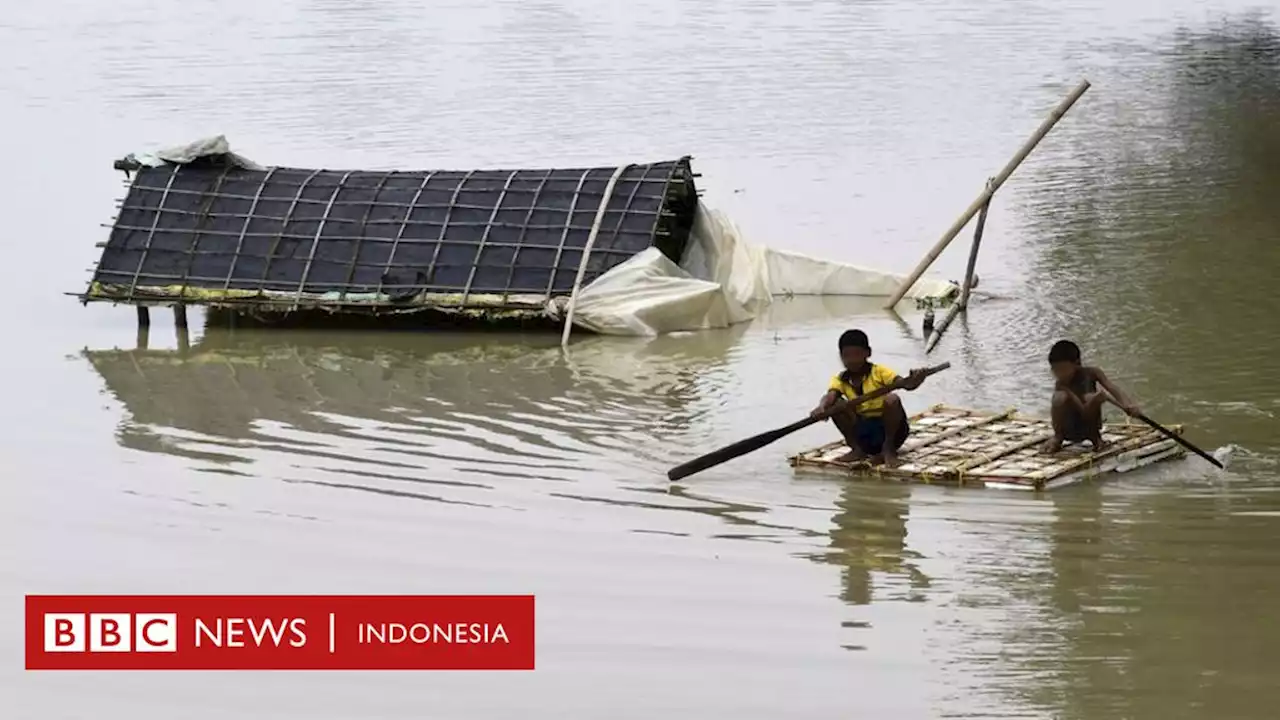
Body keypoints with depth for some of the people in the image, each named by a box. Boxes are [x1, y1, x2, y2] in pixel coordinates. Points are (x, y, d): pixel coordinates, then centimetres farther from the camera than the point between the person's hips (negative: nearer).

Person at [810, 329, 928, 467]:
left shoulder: (879, 372, -8)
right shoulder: (840, 380, 2)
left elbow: (903, 383, -25)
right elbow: (830, 395, -20)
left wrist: (912, 382, -51)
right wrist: (822, 407, -45)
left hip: (888, 427, -3)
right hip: (862, 430, 3)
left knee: (892, 399, -33)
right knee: (834, 405, -16)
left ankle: (889, 448, -11)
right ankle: (857, 449, -2)